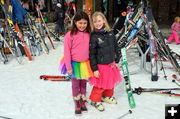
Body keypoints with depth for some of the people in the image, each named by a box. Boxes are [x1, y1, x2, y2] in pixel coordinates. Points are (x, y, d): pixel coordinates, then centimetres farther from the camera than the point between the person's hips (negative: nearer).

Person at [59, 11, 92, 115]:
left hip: (85, 63, 4)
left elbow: (90, 48, 7)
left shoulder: (88, 34, -3)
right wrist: (69, 67, -12)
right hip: (75, 63, -3)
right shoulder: (70, 35, -16)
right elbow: (67, 52, -13)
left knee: (83, 83, 17)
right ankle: (77, 104, 30)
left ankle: (83, 102, 36)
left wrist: (91, 63, 10)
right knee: (76, 85, 13)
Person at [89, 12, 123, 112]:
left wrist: (116, 61, 12)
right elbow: (92, 54, -15)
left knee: (111, 82, 21)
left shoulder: (110, 34, 1)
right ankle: (95, 100, 29)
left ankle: (107, 96, 46)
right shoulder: (93, 37, -16)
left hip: (111, 64, 6)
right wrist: (95, 69, -15)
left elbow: (116, 48, 10)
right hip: (100, 66, -6)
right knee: (100, 85, 6)